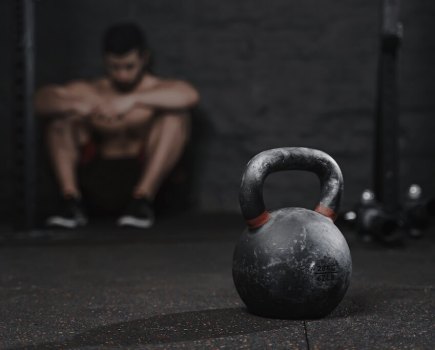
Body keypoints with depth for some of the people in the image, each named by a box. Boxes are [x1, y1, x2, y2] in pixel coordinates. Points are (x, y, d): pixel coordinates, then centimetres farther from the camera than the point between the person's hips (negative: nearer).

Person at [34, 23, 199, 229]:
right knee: (60, 115, -9)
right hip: (98, 179, 2)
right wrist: (75, 105, -33)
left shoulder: (156, 89, -4)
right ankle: (71, 199, -19)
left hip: (147, 175, -2)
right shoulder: (90, 92, 3)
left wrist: (134, 99, -36)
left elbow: (190, 95, -29)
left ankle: (143, 198, -29)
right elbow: (41, 100, -11)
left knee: (175, 113, -22)